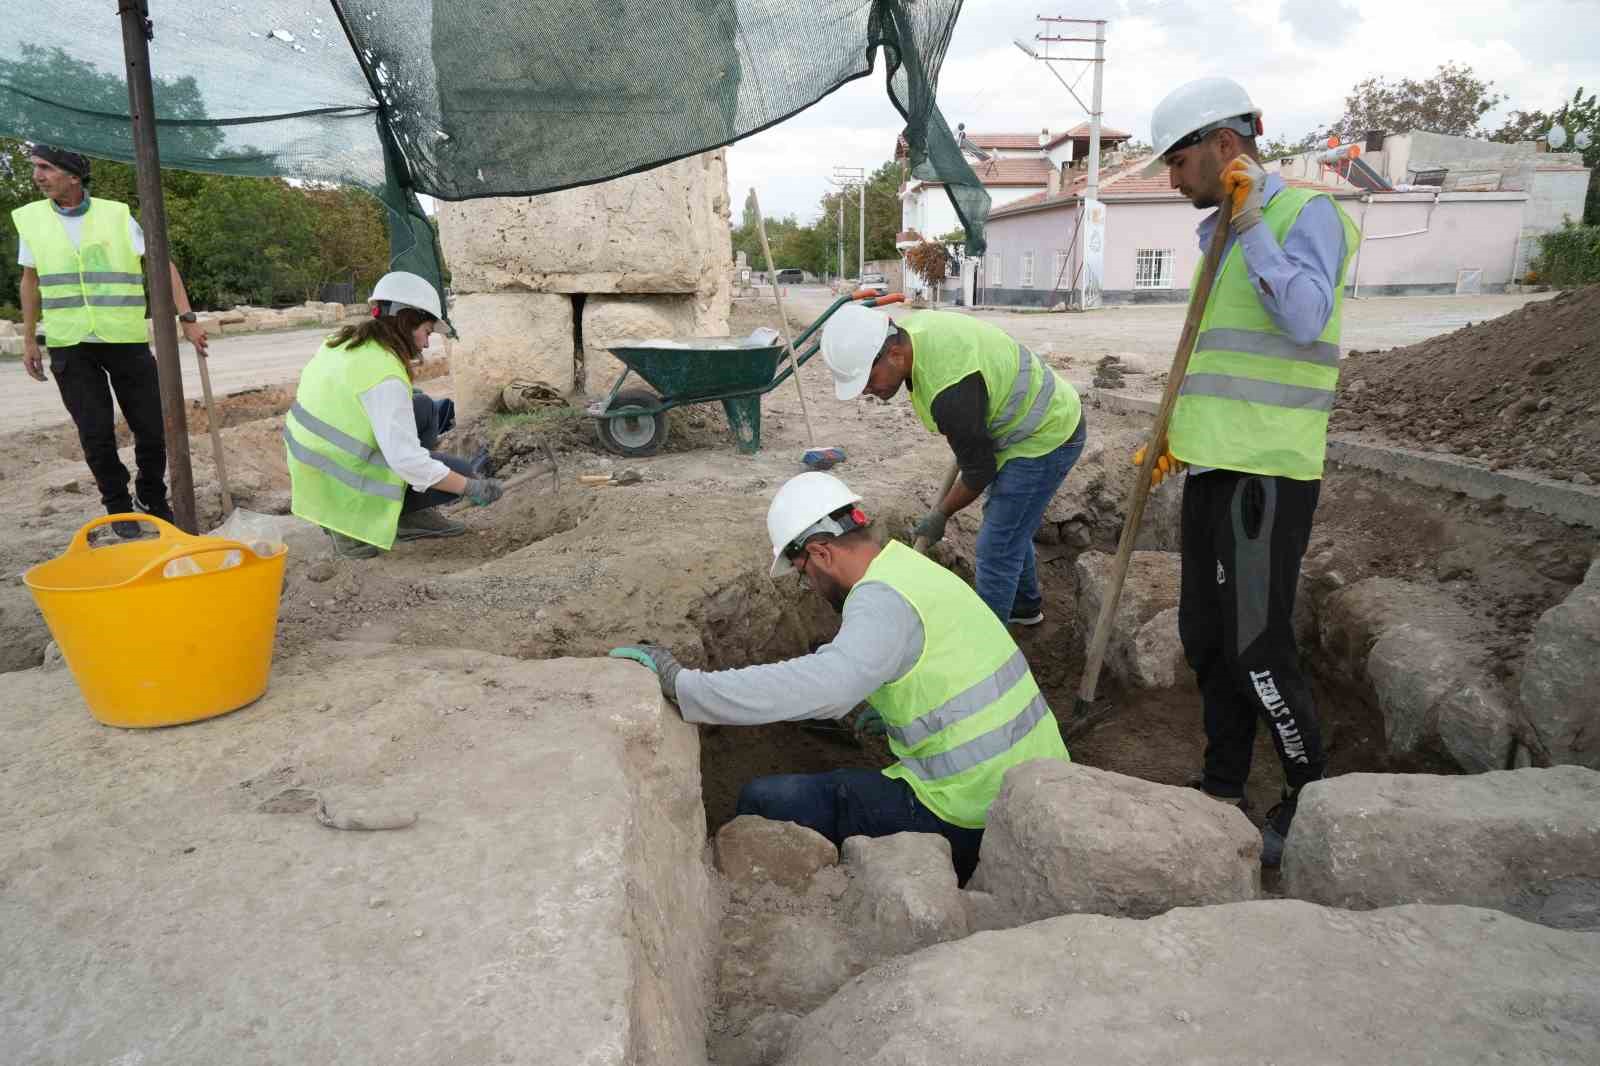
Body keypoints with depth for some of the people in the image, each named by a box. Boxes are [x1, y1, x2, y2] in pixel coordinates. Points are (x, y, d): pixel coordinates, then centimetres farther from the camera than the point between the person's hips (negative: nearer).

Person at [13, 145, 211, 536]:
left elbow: (163, 265, -3)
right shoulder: (29, 218, 5)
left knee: (152, 427, 3)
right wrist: (29, 339, 13)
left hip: (126, 340, -1)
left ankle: (151, 498, 25)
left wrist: (187, 319, -12)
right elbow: (32, 281, 14)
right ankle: (118, 506, 20)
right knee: (95, 434, 4)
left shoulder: (116, 215, -2)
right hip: (69, 346, 1)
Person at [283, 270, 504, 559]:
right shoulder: (385, 376, -24)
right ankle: (355, 524, -2)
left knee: (423, 408, 12)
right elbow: (407, 461, -27)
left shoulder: (344, 343, 2)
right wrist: (472, 488, -19)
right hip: (340, 489, -9)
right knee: (463, 474, -5)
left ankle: (412, 516, 13)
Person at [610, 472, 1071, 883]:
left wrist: (680, 682, -31)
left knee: (764, 802, -6)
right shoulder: (918, 569, 11)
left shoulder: (882, 597, -19)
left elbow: (819, 685, -36)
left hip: (969, 819, -10)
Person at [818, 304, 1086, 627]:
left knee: (996, 549, -5)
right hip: (1043, 419, 10)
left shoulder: (949, 391, -36)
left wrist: (940, 515, -4)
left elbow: (979, 471, -21)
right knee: (1009, 525, 26)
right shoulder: (910, 327, -9)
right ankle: (1025, 605, 46)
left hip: (1046, 438, -10)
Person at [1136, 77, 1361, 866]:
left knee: (1257, 649, -6)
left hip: (1269, 470, -9)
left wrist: (1249, 221, -18)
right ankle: (1222, 790, 25)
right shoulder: (1224, 242, 18)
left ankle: (1312, 796, 16)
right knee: (1205, 636, 12)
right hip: (1214, 465, 9)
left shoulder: (1308, 214, -7)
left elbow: (1304, 322, -24)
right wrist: (1179, 442, 13)